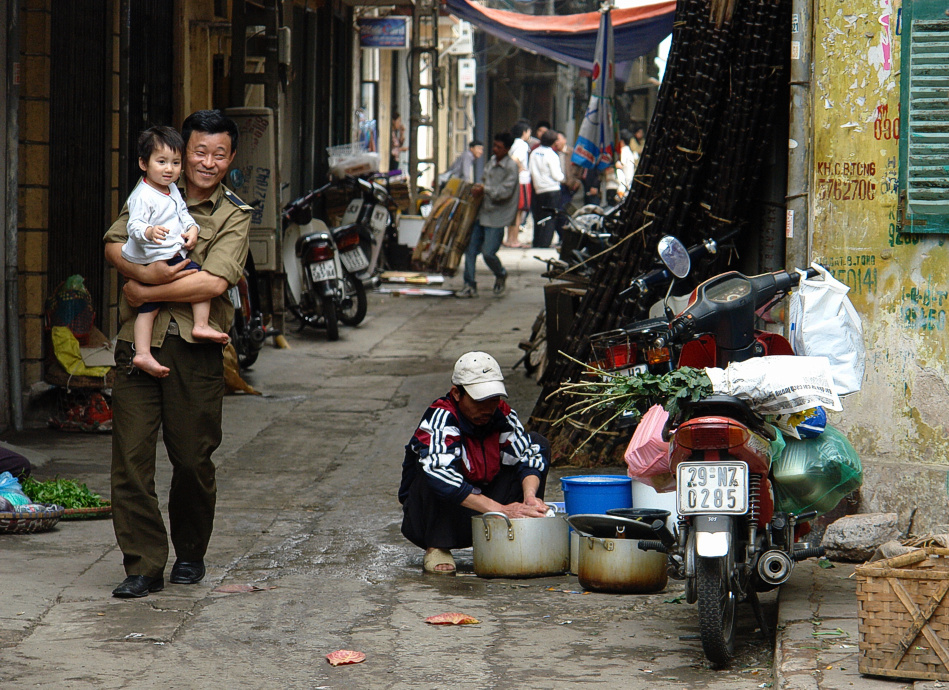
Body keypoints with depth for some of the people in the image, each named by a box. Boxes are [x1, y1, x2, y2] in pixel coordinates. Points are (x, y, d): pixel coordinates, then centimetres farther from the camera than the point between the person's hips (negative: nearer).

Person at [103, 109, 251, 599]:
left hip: (196, 351, -2)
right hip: (139, 343, 2)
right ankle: (144, 565, -1)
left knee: (192, 458, 5)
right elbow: (113, 246, 5)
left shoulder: (234, 217, 3)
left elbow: (214, 283, -11)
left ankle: (190, 553, 27)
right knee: (131, 454, -6)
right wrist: (144, 272, -15)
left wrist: (144, 293, -10)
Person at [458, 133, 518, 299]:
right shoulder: (492, 162, 13)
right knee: (471, 249, 1)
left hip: (497, 217, -8)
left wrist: (484, 189, -16)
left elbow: (505, 191, -19)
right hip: (483, 213, 8)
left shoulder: (511, 167, -12)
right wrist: (477, 188, 8)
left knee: (488, 252, -10)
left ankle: (501, 275, 20)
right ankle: (470, 286, 7)